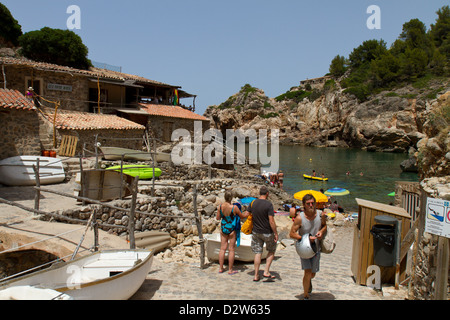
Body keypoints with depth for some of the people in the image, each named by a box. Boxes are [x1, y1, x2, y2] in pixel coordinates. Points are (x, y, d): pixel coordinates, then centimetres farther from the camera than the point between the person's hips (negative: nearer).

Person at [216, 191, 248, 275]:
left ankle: (220, 268, 18)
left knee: (222, 248, 12)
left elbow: (218, 218, 4)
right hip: (232, 230, -4)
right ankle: (230, 270, 11)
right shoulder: (234, 207, -20)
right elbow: (242, 216, -6)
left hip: (223, 228, 4)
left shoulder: (220, 206, -8)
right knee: (231, 249, 5)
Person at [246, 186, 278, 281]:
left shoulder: (253, 203, -1)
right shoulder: (269, 204, -17)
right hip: (267, 233, -4)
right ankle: (266, 272, 12)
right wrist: (276, 233, -10)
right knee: (271, 251, 17)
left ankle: (256, 275, 14)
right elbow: (271, 221, -18)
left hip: (256, 232, 4)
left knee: (257, 253, 11)